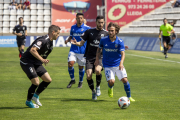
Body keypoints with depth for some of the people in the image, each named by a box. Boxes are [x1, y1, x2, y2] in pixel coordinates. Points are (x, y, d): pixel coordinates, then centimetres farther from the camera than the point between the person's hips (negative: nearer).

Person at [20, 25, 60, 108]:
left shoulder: (50, 42, 9)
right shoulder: (43, 40, -23)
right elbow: (32, 50, -35)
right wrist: (42, 59, -37)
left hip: (36, 63, 10)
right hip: (27, 62, -10)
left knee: (48, 80, 2)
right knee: (36, 82, -15)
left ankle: (36, 95, 21)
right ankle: (28, 101, 8)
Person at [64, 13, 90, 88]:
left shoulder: (87, 28, -5)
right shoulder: (73, 27, 7)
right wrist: (67, 40, -1)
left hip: (82, 51, -2)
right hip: (73, 50, 2)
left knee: (81, 67, 7)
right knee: (70, 64, -14)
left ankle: (80, 82, 29)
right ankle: (72, 80, 7)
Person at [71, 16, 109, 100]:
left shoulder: (106, 34, 6)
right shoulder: (89, 32, 7)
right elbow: (81, 43, 6)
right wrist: (76, 43, -16)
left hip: (100, 57, -1)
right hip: (89, 57, 1)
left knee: (97, 70, -31)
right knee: (88, 76, -14)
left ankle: (98, 87, -2)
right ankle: (93, 91, 15)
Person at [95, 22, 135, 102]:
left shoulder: (120, 42, -11)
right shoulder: (103, 40, -7)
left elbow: (123, 53, -22)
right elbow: (99, 49, 12)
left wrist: (121, 63, -39)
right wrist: (97, 59, 1)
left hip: (118, 65, 0)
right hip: (108, 66, 0)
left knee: (125, 80, -11)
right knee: (111, 81, -16)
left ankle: (129, 97, 11)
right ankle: (110, 88, 23)